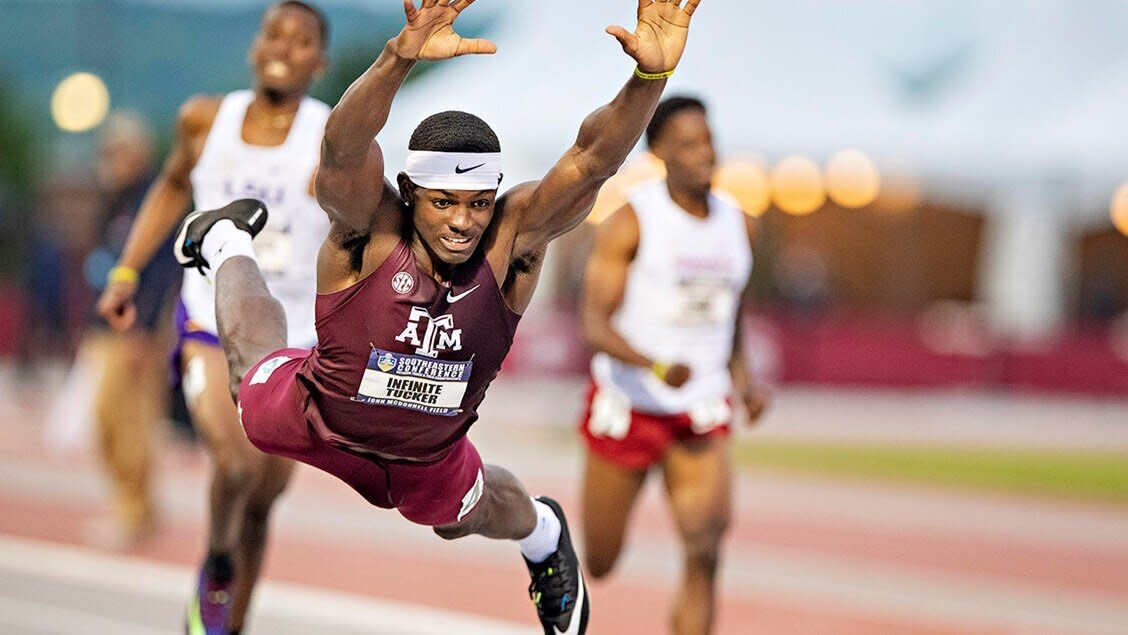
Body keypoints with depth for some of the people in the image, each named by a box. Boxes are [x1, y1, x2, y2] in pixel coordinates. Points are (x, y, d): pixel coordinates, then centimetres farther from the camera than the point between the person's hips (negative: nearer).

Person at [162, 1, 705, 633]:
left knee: (460, 520, 30)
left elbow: (594, 157, -41)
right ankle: (229, 243, 57)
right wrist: (400, 57, -72)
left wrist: (651, 76, -60)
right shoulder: (372, 230, -35)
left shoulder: (512, 241, -29)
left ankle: (544, 533, 65)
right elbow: (343, 145, -55)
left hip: (428, 459, 1)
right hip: (308, 423, -1)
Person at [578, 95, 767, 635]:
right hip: (628, 404, -3)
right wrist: (657, 366, -34)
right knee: (598, 563, 8)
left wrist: (742, 375, 8)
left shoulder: (738, 224, 7)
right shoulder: (630, 223, -10)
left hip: (702, 409, 3)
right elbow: (595, 326, -16)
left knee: (705, 552, -18)